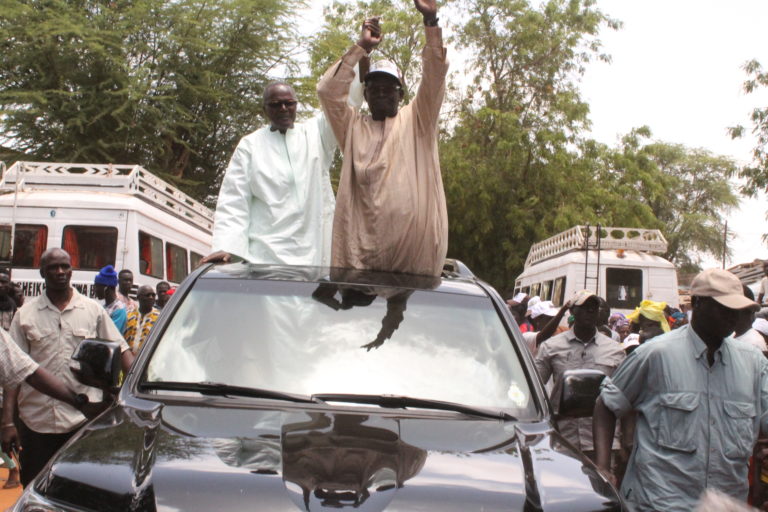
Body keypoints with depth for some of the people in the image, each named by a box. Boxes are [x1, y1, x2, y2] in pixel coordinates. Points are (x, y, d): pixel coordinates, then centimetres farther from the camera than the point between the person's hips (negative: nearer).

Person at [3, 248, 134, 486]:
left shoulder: (93, 310, 5)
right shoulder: (26, 314, 4)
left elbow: (120, 350, 6)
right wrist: (8, 422, -5)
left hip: (84, 420, 0)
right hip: (36, 421, 1)